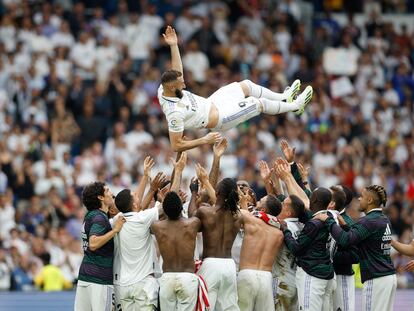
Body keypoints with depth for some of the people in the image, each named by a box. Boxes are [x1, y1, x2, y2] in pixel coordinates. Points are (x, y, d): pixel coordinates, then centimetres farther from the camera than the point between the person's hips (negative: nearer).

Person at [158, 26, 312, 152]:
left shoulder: (164, 89, -15)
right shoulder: (175, 113, -38)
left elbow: (177, 72, -1)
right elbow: (176, 145, -35)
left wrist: (173, 45, -11)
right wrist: (204, 140, -33)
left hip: (209, 103, 9)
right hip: (218, 117, -9)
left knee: (246, 85, 16)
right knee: (259, 103, 2)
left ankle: (284, 97, 37)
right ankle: (295, 106, 28)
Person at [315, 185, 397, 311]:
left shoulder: (369, 221, -14)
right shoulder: (384, 220, 14)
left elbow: (345, 239, -24)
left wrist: (328, 220, -15)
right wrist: (345, 225, 14)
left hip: (376, 279, -9)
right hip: (390, 276, 9)